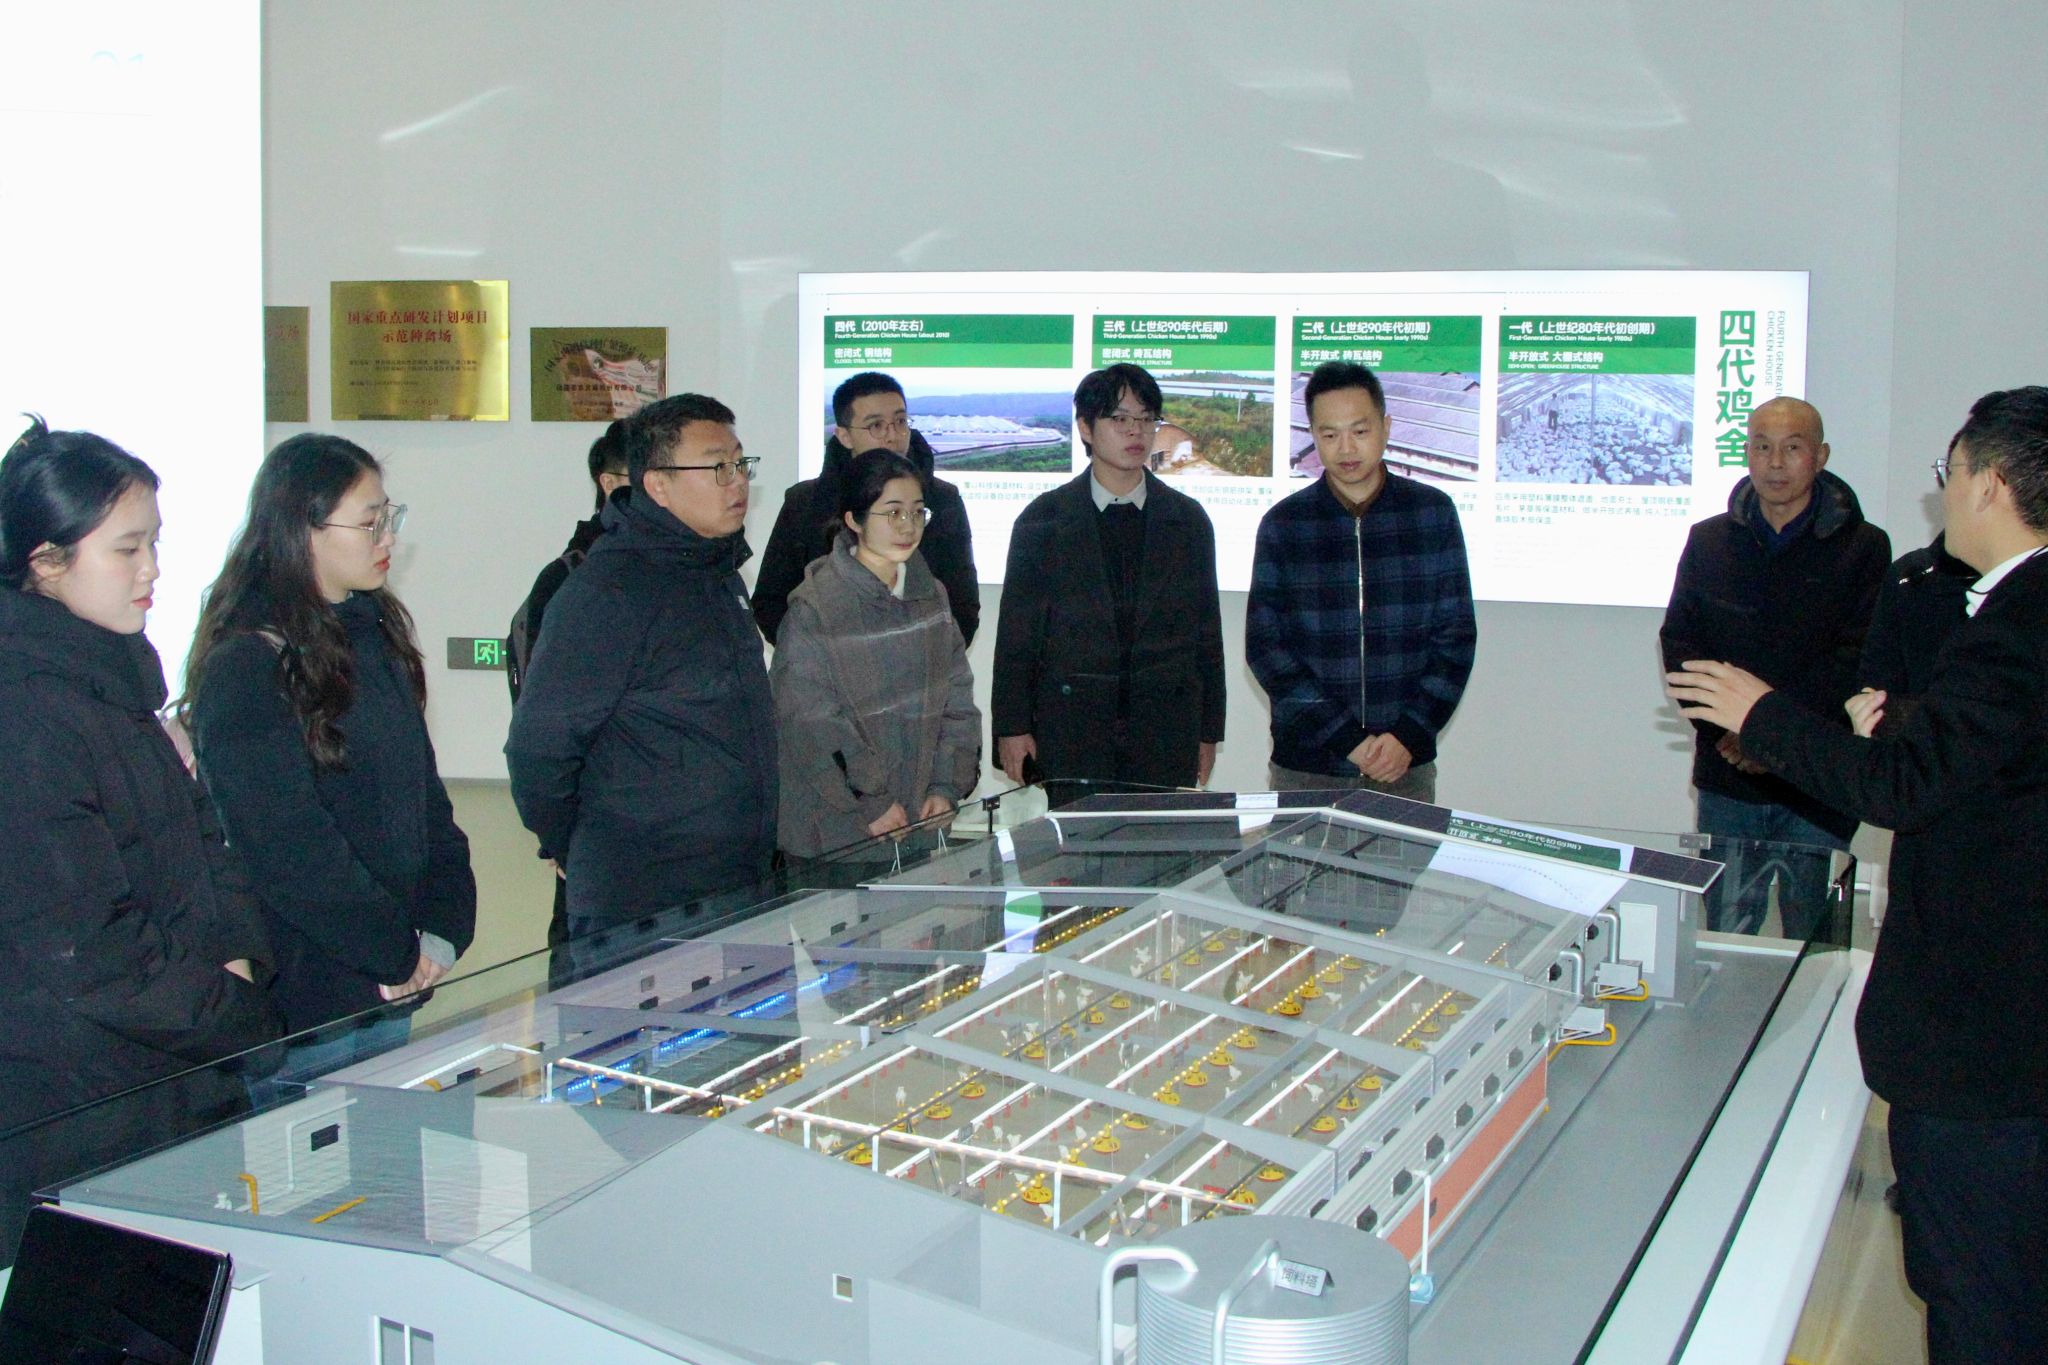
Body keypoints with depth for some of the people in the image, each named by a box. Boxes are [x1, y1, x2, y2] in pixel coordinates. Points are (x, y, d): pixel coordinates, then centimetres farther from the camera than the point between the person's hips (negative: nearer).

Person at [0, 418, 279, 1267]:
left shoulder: (116, 680, 11)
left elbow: (199, 840, 16)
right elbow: (81, 953, -20)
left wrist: (238, 959, -2)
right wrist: (238, 1018, -12)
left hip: (176, 1086, 8)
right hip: (76, 1117, -8)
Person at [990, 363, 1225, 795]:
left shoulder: (1188, 519, 11)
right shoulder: (1043, 517, 5)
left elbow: (1207, 630, 12)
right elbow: (1016, 630, 4)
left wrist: (1209, 731, 10)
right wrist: (1012, 727, -2)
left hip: (1166, 736, 2)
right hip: (1069, 728, -1)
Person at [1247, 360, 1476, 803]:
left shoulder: (1433, 512, 4)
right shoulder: (1283, 523, 1)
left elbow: (1457, 635, 4)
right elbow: (1265, 646, -3)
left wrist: (1410, 736, -9)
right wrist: (1349, 740, -12)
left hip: (1408, 767, 1)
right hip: (1304, 766, 0)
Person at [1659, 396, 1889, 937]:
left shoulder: (1862, 547, 0)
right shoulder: (1709, 540, 10)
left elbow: (1857, 661, -8)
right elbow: (1679, 644, 5)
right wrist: (1723, 728, -11)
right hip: (1726, 778, 2)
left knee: (1813, 943, 3)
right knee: (1724, 940, 7)